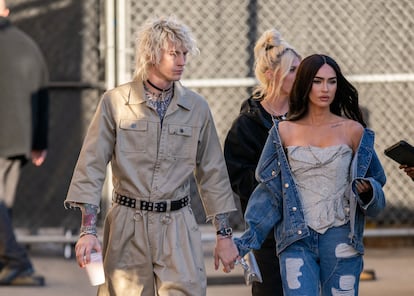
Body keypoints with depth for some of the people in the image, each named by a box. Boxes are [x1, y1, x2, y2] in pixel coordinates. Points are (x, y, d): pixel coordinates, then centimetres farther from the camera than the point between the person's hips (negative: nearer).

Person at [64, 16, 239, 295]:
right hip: (128, 227, -1)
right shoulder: (115, 102, -1)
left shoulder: (197, 107, 6)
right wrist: (88, 230, -10)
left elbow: (213, 174, 12)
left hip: (178, 228, 1)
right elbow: (91, 166, -2)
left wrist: (224, 234, 10)